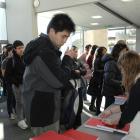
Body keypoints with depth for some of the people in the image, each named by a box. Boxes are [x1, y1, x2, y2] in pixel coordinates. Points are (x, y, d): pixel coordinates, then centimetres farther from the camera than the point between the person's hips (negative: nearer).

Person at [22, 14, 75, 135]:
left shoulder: (45, 46, 9)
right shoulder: (44, 51, -25)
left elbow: (56, 72, 15)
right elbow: (59, 81, -25)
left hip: (45, 107, 10)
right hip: (42, 111, -10)